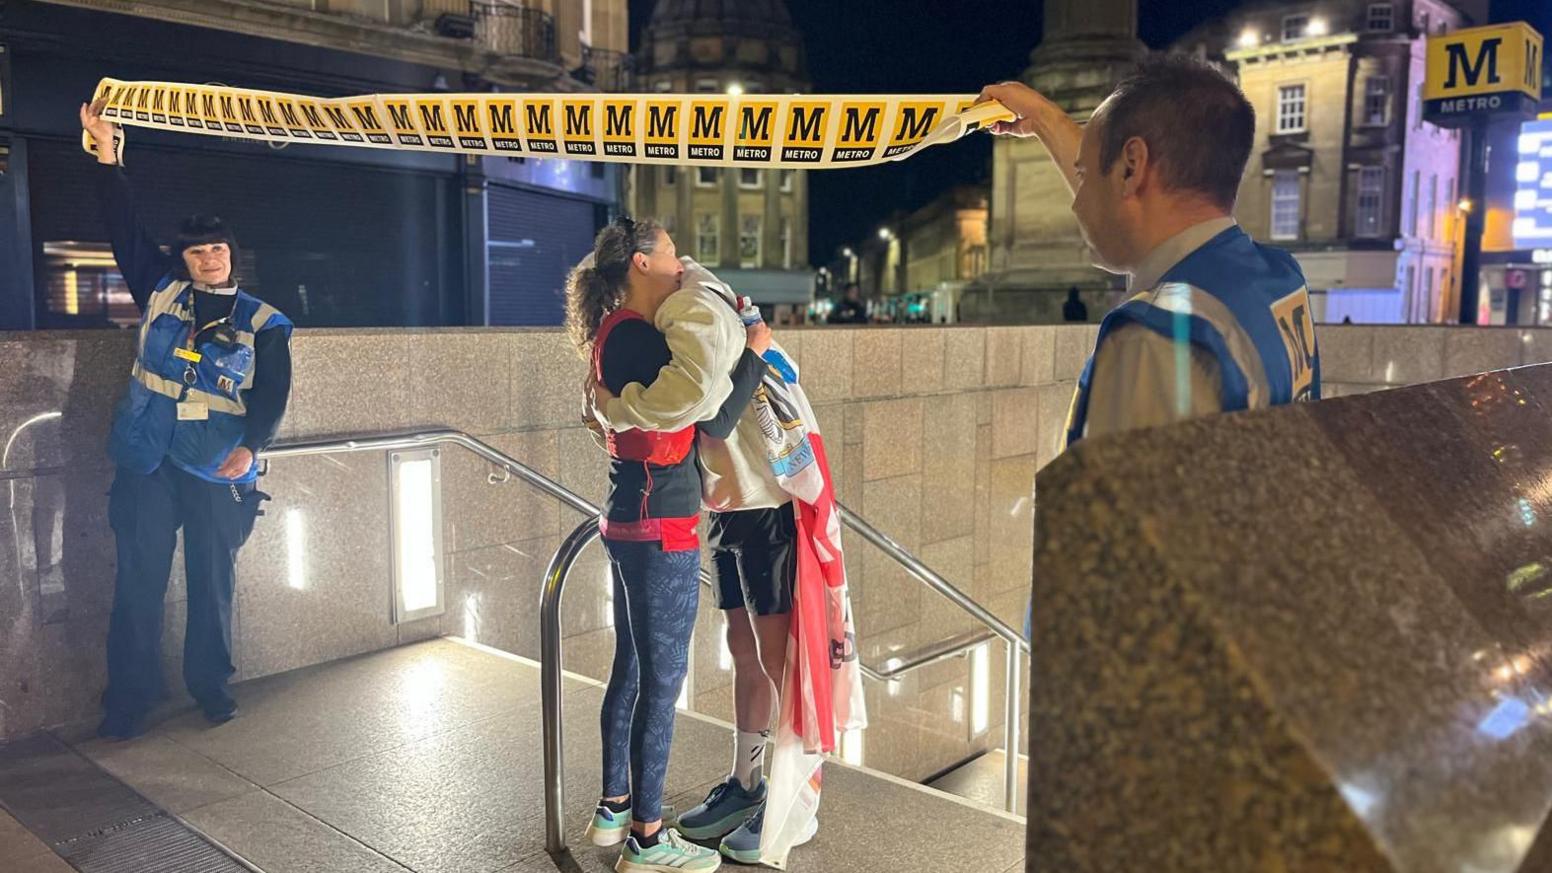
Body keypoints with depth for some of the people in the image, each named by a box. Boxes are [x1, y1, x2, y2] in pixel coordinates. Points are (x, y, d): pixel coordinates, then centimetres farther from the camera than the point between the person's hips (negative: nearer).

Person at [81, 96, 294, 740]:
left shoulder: (263, 324, 4)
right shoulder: (161, 293, 10)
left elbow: (272, 396, -3)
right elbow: (125, 229, 10)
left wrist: (249, 447, -18)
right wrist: (106, 153, 4)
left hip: (218, 470, -1)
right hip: (147, 463, 2)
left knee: (214, 582, 7)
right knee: (138, 582, 3)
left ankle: (212, 688, 21)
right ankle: (129, 700, 12)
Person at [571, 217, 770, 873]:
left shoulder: (618, 334, 12)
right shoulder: (636, 337, -18)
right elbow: (715, 422, -21)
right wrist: (754, 353, -10)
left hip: (628, 523, 10)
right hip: (661, 530, -10)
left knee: (631, 670, 19)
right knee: (662, 681, 1)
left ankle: (614, 809, 33)